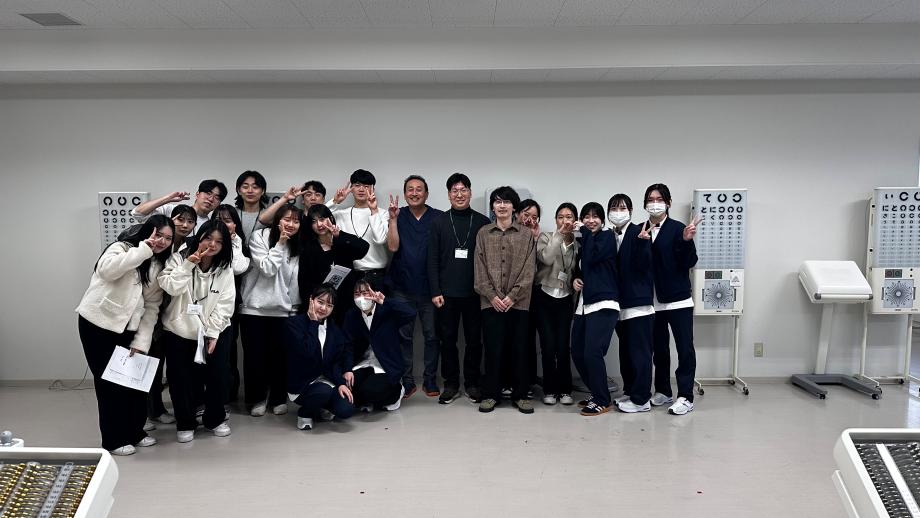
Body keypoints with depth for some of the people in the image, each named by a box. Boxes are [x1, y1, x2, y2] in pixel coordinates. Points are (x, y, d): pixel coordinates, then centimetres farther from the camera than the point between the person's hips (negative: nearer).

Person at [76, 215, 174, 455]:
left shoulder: (159, 265, 8)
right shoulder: (122, 248, -8)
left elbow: (152, 307, 4)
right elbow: (107, 269, -32)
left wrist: (141, 341, -4)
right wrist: (143, 250, -29)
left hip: (127, 328, 6)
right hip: (98, 324, -6)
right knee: (109, 381, 1)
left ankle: (135, 431, 26)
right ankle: (114, 439, 14)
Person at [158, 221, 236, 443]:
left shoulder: (224, 269, 0)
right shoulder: (179, 259, -3)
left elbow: (225, 304, -5)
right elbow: (170, 287, -18)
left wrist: (213, 333, -11)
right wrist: (188, 265, -26)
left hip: (213, 332, 1)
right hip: (179, 332, -1)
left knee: (218, 376, 1)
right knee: (180, 379, 3)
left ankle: (215, 419, 25)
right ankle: (185, 423, 25)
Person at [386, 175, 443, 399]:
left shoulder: (438, 218, 0)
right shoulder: (398, 216, 3)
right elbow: (393, 247, -7)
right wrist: (393, 218, -16)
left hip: (429, 288, 0)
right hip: (402, 288, 1)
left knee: (432, 335, 5)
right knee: (403, 335, 6)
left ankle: (430, 379, 18)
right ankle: (407, 380, 16)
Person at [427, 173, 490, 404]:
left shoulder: (482, 222, 4)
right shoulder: (439, 222, 5)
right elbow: (432, 259, 2)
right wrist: (435, 291, -4)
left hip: (474, 293, 0)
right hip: (446, 293, 0)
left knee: (474, 339, 7)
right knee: (447, 339, 6)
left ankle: (472, 383, 21)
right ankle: (451, 384, 18)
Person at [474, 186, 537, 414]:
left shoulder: (526, 235, 4)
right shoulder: (483, 233, 8)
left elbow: (528, 270, -2)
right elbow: (480, 269, 3)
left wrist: (512, 296, -10)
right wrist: (492, 296, -7)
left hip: (518, 302, 0)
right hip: (491, 302, 1)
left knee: (519, 349, 5)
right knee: (492, 349, 4)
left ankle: (520, 394, 17)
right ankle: (491, 394, 16)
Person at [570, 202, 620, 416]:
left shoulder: (607, 236, -1)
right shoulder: (584, 242, 19)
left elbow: (591, 258, -16)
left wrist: (587, 232, -5)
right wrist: (575, 279, 4)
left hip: (603, 304, -7)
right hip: (584, 304, 8)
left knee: (592, 352, -15)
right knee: (577, 352, 5)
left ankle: (602, 401, -1)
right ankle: (595, 392, 23)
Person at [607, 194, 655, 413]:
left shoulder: (639, 232, -8)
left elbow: (643, 264, -14)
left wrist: (642, 242, -31)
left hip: (639, 302, -7)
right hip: (621, 303, 7)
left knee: (639, 352, -2)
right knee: (625, 351, 15)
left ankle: (641, 399, 6)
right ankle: (629, 392, 27)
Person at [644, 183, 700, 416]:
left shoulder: (678, 228, -5)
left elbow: (689, 262, -10)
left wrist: (687, 241, -24)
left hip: (678, 299, -4)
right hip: (653, 300, 4)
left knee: (684, 348, -1)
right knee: (659, 348, 14)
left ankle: (685, 396, 7)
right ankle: (663, 391, 27)